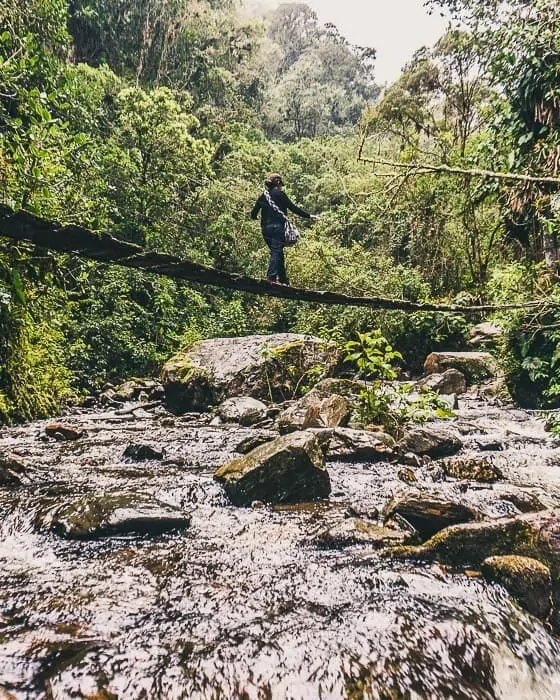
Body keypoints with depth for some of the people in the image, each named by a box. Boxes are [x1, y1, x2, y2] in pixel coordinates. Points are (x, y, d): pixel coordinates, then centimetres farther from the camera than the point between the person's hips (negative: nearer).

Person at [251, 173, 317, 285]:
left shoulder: (262, 197, 13)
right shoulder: (280, 194, -2)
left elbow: (253, 215, 12)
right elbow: (293, 208, -3)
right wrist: (309, 216, 3)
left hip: (265, 229, 6)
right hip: (278, 228, -6)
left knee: (277, 253, 13)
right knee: (277, 252, -8)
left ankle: (283, 279, 16)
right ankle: (271, 277, -20)